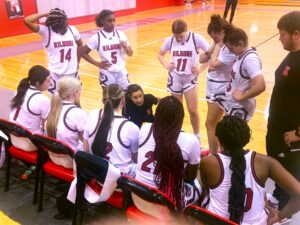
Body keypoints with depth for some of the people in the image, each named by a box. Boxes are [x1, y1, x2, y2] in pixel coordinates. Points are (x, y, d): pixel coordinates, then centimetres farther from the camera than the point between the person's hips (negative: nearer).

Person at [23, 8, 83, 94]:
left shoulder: (72, 30, -3)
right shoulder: (46, 31, -12)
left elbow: (80, 45, 14)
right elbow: (27, 21, -23)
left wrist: (77, 62, 11)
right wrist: (45, 14, -17)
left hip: (72, 73, 3)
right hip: (56, 74, -3)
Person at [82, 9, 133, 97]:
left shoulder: (120, 34, 1)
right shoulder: (96, 37, -7)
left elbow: (130, 54, 6)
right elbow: (83, 53, 0)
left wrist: (125, 47, -15)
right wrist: (97, 64, -7)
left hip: (121, 72, 3)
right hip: (107, 74, -3)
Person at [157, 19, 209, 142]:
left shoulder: (196, 38, -14)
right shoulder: (170, 40, -6)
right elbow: (160, 54, 10)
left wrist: (201, 68, -16)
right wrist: (165, 64, -8)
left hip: (190, 78, -2)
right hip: (175, 78, 2)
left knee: (193, 110, -1)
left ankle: (197, 137, 18)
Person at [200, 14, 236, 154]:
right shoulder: (219, 44, 6)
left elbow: (214, 64, -26)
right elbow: (202, 59, 5)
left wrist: (217, 46, -15)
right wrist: (213, 46, -5)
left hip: (220, 90, -9)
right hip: (212, 87, 9)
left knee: (210, 124, -3)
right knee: (216, 123, 20)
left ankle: (213, 155, 9)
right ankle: (216, 150, 35)